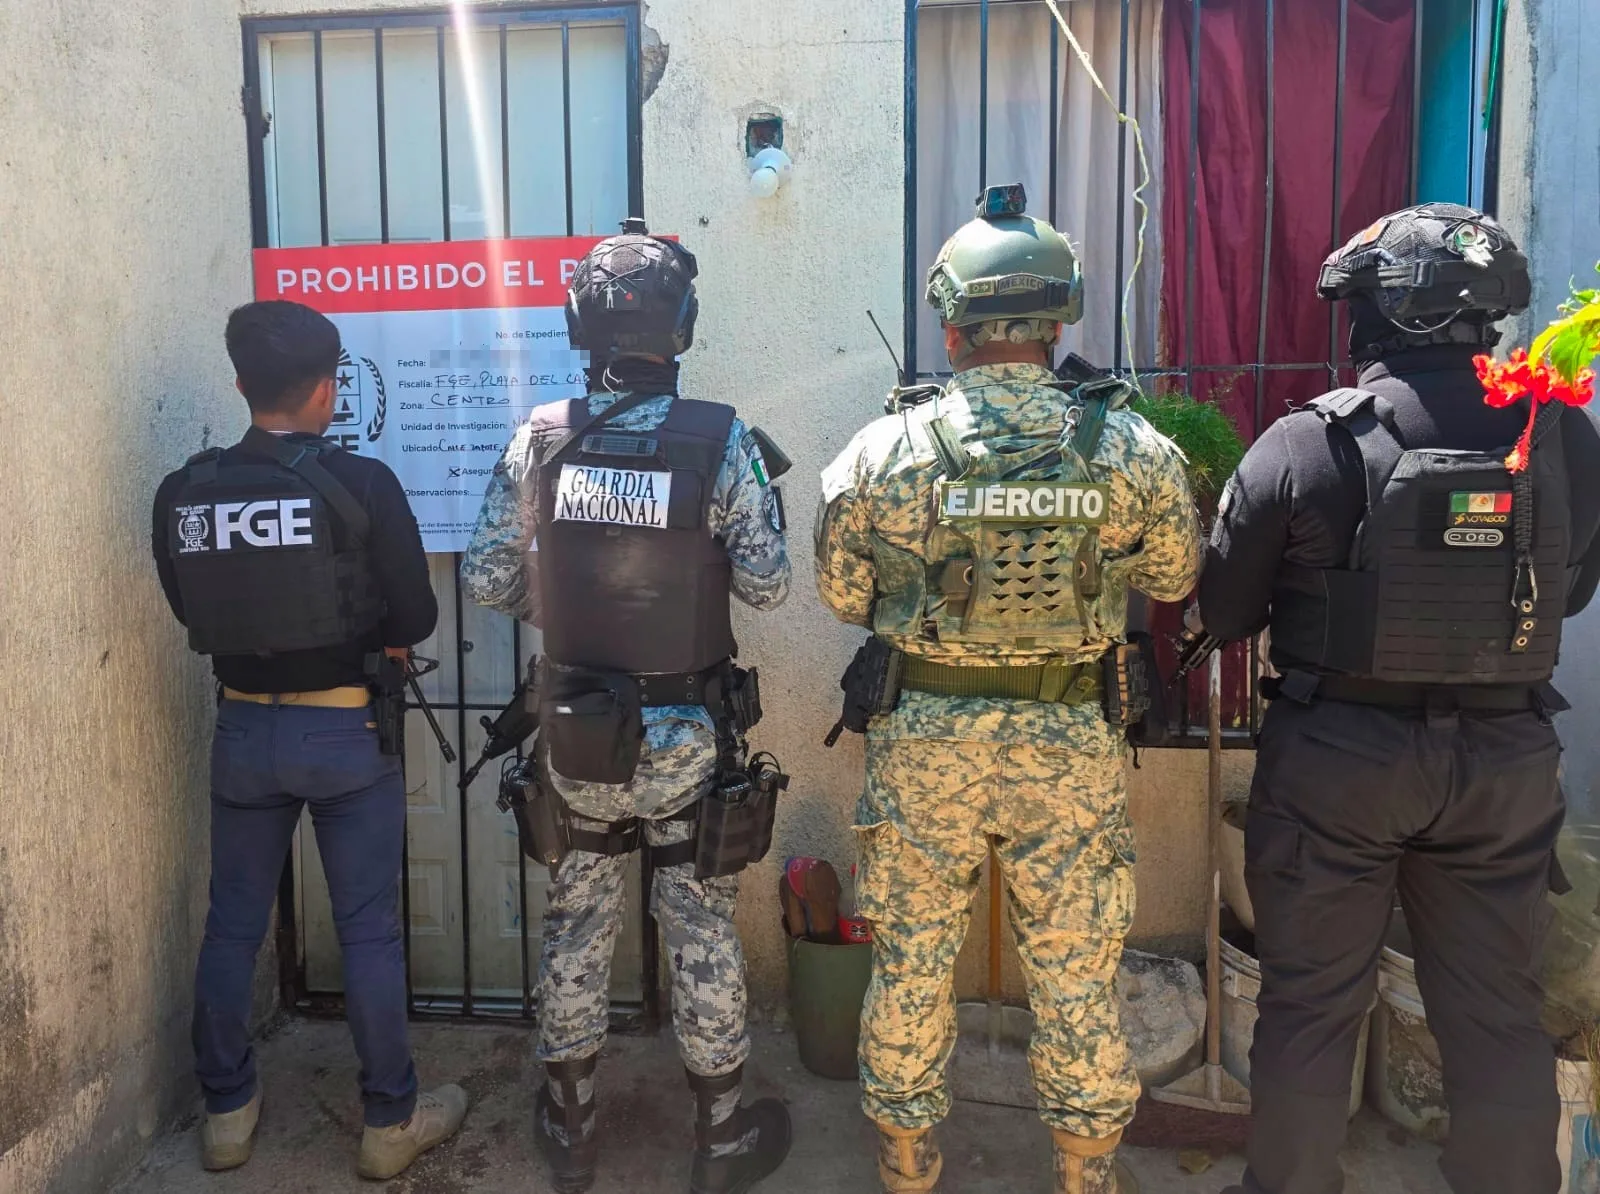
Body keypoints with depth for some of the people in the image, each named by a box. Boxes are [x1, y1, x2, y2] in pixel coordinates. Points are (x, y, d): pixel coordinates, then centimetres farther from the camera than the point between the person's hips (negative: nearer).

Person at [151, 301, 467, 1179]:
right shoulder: (361, 484, -15)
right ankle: (391, 1121, 20)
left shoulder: (182, 495, -3)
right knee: (368, 931, 7)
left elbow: (193, 614, 9)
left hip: (242, 728, 4)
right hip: (345, 732, -4)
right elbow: (417, 619, -9)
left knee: (232, 924, 18)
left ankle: (226, 1112, 32)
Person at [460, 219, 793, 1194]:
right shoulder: (723, 442, -14)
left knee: (578, 921, 18)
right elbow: (767, 587, -11)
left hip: (573, 730, 2)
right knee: (703, 930, 12)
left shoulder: (537, 439, -6)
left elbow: (486, 581, -3)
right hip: (687, 736, -2)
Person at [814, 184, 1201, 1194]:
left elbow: (842, 595, 0)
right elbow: (1176, 578, 5)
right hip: (1073, 743, 1)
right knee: (1077, 963, 17)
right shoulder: (1129, 449, -10)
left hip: (924, 739, 0)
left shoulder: (884, 451, -12)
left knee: (912, 957, 17)